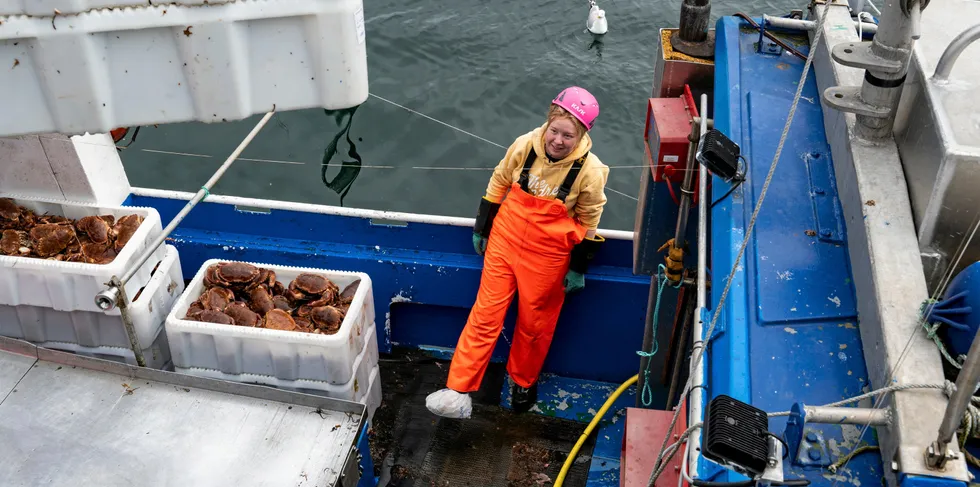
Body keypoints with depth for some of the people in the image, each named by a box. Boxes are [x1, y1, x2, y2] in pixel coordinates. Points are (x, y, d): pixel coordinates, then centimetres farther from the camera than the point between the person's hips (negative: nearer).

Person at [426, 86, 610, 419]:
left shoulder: (590, 171, -18)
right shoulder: (525, 146, -13)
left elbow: (588, 221, -4)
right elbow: (498, 183, 4)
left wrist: (578, 268, 0)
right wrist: (481, 229, 9)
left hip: (548, 256, -1)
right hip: (505, 241, 2)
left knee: (534, 324, 14)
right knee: (485, 315, 3)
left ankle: (523, 382, 40)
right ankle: (458, 391, 8)